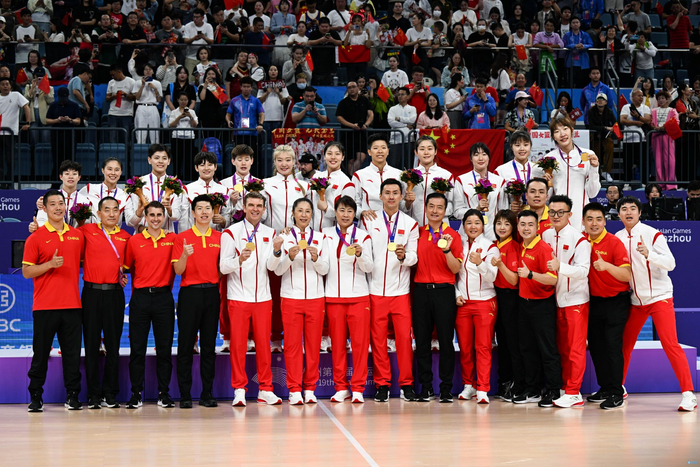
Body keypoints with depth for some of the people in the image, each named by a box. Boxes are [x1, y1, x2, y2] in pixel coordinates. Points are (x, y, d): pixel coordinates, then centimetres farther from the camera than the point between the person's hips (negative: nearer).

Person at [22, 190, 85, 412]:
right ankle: (35, 397, 12)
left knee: (72, 352, 4)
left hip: (72, 304, 3)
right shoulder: (36, 237, 0)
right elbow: (26, 271, -2)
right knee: (41, 352, 2)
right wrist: (50, 264, -17)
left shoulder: (78, 235, 11)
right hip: (44, 305, -3)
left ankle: (73, 395, 12)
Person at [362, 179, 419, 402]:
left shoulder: (410, 224, 8)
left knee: (404, 336, -3)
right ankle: (382, 384, 9)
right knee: (378, 338, 1)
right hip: (375, 289, 0)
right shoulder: (369, 221, 7)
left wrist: (404, 256, -17)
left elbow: (414, 256, 2)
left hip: (401, 290, 0)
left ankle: (406, 383, 6)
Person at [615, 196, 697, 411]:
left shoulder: (653, 234, -10)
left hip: (659, 297, -5)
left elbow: (670, 263, -20)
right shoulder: (617, 238, 5)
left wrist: (649, 253, -35)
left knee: (670, 344, -12)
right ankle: (618, 388, 25)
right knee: (624, 343, 9)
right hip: (635, 301, 5)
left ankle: (688, 393, -11)